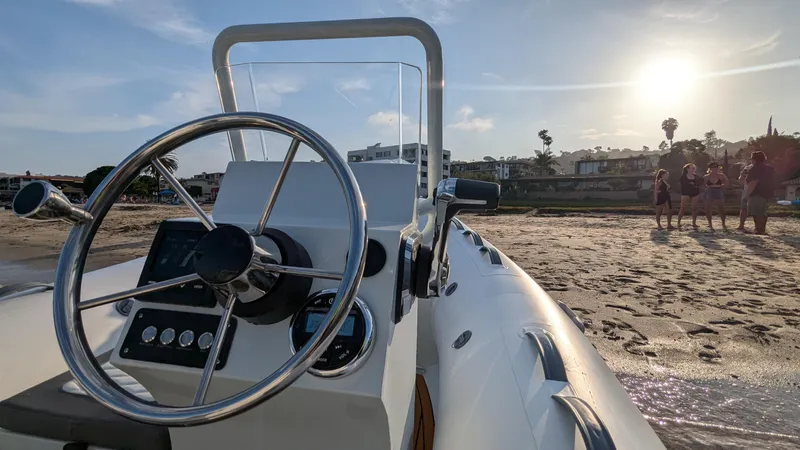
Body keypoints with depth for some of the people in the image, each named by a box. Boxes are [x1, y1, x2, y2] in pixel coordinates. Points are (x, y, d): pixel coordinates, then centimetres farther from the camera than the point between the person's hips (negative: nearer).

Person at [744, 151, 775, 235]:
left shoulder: (756, 168, -13)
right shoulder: (769, 168, 18)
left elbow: (753, 182, -23)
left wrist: (748, 194, -23)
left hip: (757, 194, -10)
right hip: (767, 193, 10)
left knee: (757, 213, -9)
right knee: (762, 213, 18)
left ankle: (759, 230, -11)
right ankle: (763, 230, 23)